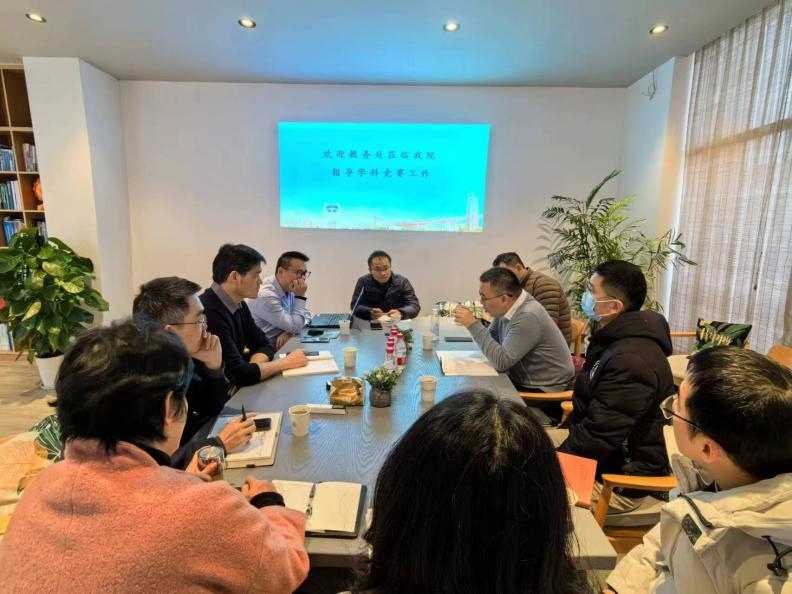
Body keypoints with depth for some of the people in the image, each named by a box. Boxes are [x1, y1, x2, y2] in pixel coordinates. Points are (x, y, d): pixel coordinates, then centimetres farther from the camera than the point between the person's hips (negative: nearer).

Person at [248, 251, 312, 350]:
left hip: (281, 345, 7)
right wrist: (300, 297, -20)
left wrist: (289, 331, -14)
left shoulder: (289, 288, 1)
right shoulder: (266, 295, -22)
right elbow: (295, 327, -20)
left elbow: (306, 317, 3)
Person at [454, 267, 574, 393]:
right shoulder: (505, 307, -3)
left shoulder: (528, 317, -27)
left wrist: (474, 325, -27)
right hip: (521, 380, 7)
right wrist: (471, 323, -11)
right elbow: (491, 340, 5)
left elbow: (501, 362, -28)